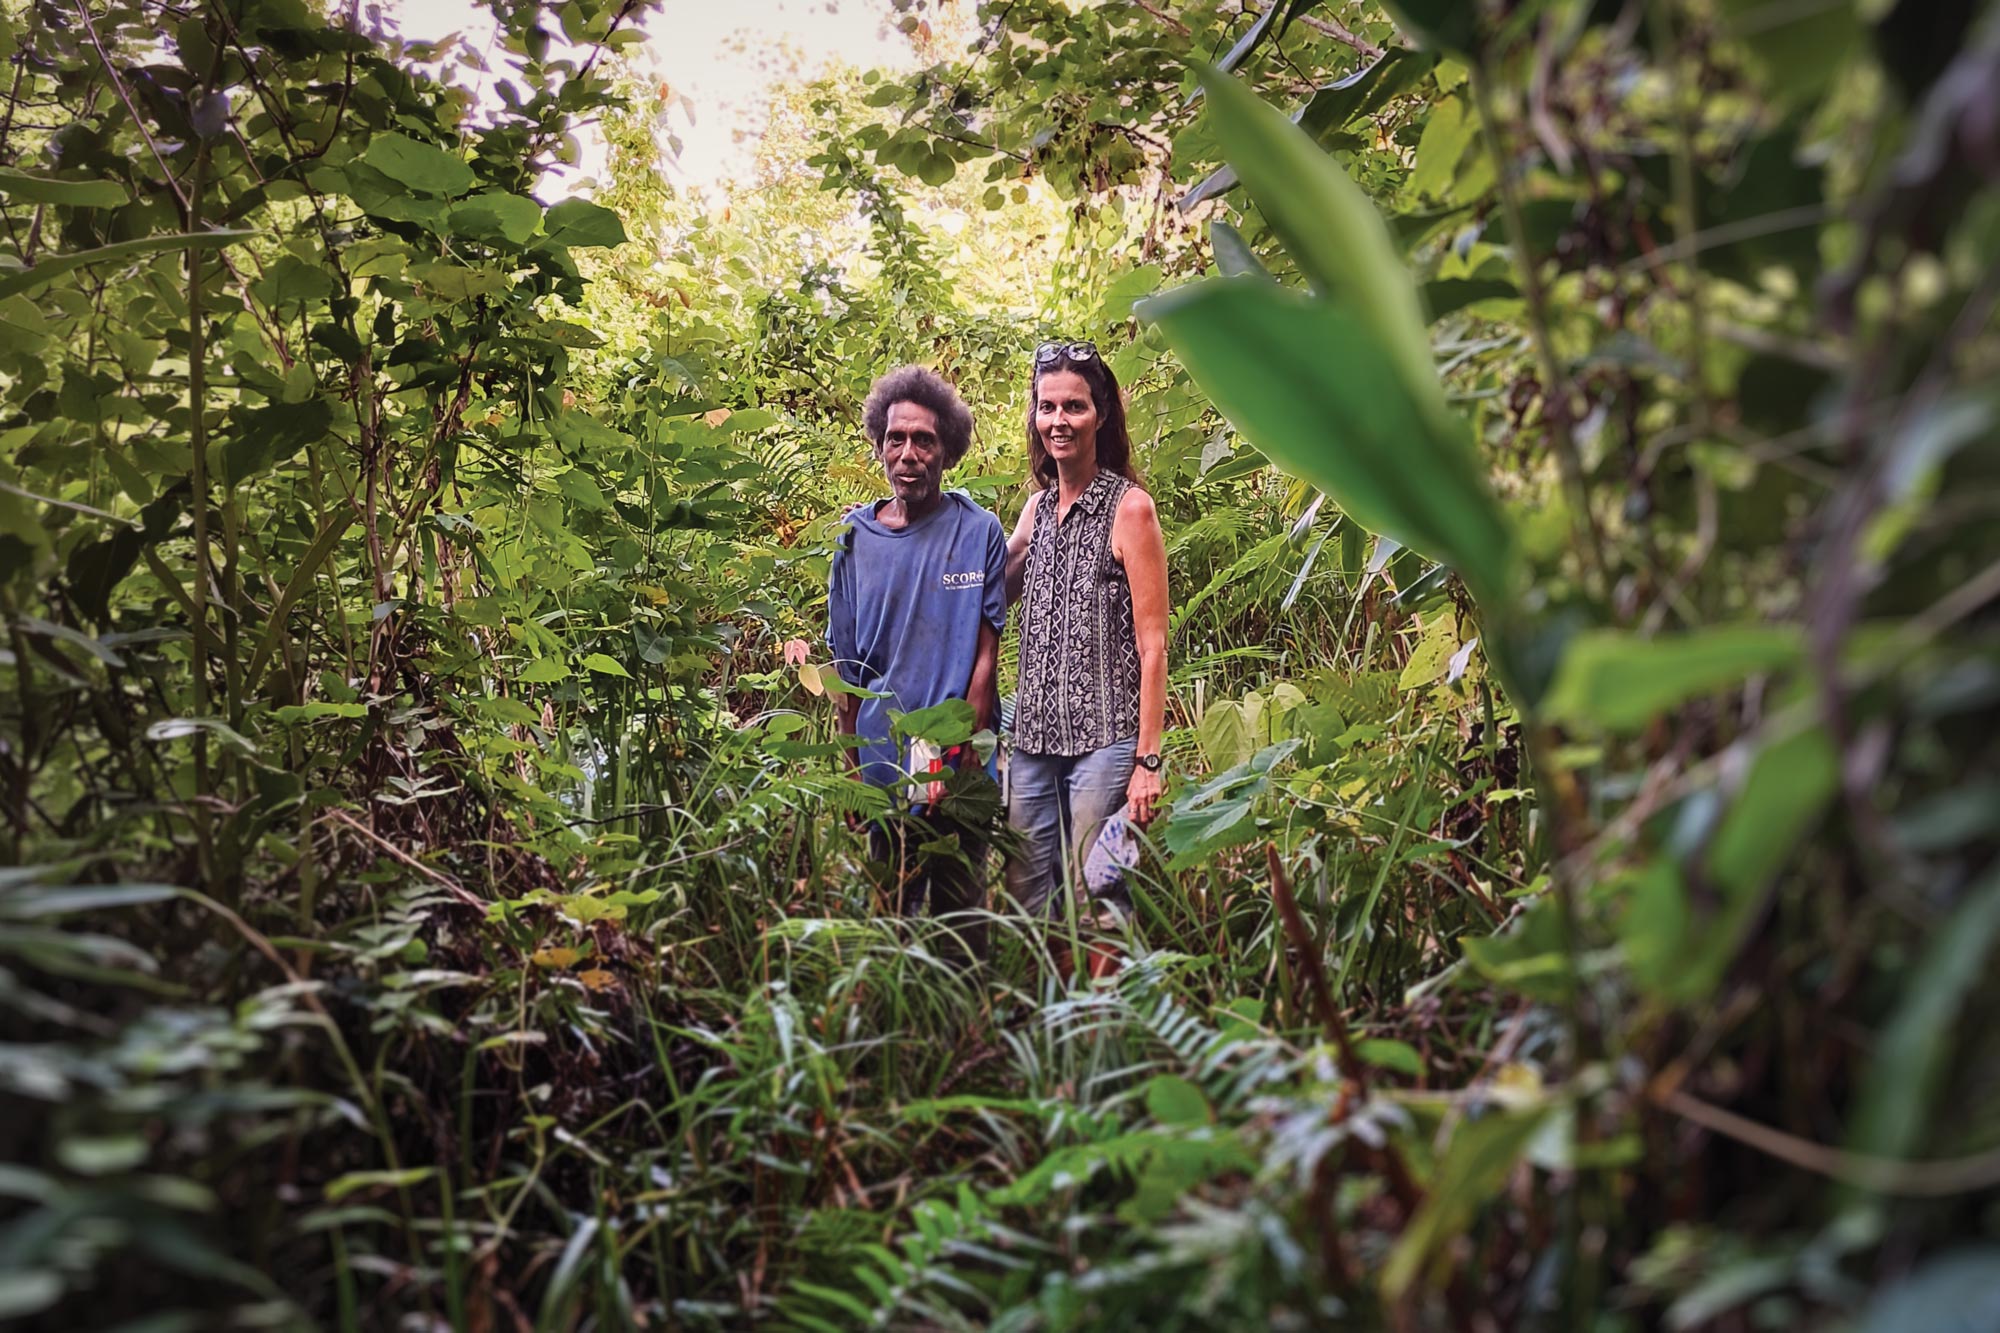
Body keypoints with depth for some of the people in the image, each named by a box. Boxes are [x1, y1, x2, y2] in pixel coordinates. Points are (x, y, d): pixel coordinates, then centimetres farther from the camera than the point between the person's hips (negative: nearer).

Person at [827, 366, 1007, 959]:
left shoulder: (980, 533, -2)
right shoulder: (855, 539, 5)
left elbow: (985, 657, -4)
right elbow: (846, 668, 8)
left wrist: (957, 755, -10)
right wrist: (853, 773, 6)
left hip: (962, 769, -2)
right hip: (882, 771, 2)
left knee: (961, 912, 7)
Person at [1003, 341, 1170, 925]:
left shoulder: (1129, 507, -6)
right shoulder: (1038, 507, 11)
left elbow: (1152, 644, -9)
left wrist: (1149, 759, -13)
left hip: (1105, 739, -6)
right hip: (1034, 738, 6)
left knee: (1096, 900, -1)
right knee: (1026, 899, 9)